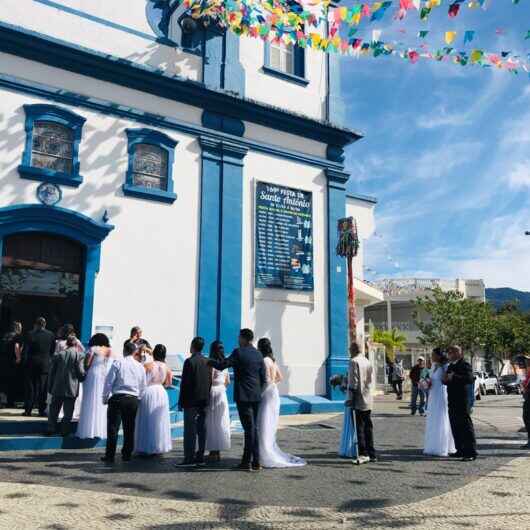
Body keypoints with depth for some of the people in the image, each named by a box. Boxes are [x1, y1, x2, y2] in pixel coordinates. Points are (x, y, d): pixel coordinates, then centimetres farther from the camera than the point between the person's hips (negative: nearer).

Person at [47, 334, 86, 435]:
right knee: (68, 412, 5)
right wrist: (83, 378, 14)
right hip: (71, 389, -3)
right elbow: (81, 373, -8)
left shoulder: (58, 355, 3)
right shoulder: (79, 355, -7)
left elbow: (52, 372, 5)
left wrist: (50, 387, 11)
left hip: (57, 389, 3)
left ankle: (51, 429, 15)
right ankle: (65, 431, 6)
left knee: (54, 409, 14)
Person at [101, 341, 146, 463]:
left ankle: (110, 456, 1)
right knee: (129, 428, 11)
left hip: (117, 398, -3)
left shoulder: (118, 362, -3)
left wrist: (105, 398, 4)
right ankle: (127, 455, 16)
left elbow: (109, 381, -5)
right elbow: (143, 388, 13)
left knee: (113, 428, 1)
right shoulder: (140, 367, 9)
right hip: (133, 400, 4)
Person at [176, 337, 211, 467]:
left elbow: (185, 383, -13)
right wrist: (206, 396, 17)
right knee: (201, 429, 9)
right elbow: (210, 382, 11)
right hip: (204, 400, 7)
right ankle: (200, 457, 14)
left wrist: (181, 401, -8)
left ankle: (189, 458, -3)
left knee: (190, 429, -3)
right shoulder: (207, 362, 8)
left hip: (191, 400, -7)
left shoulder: (189, 361, -12)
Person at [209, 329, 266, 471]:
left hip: (243, 397, -6)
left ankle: (254, 462, 2)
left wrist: (209, 361, 2)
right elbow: (264, 379, 10)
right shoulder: (258, 354, 9)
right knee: (252, 428, 12)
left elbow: (222, 365, -15)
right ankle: (247, 460, 20)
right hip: (256, 397, 6)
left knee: (250, 429, -3)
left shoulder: (239, 352, -10)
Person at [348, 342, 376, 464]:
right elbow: (371, 380, 14)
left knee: (359, 428, -4)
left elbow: (353, 382, -15)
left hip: (359, 400, -7)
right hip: (368, 400, 8)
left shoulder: (354, 362, -11)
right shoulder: (368, 362, 12)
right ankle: (372, 454, 16)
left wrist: (351, 398, -11)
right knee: (368, 427, 12)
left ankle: (363, 454, -5)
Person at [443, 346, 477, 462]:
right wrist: (445, 379, 1)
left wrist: (454, 377, -24)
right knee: (455, 426, 12)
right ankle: (461, 450, 21)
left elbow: (470, 379, -23)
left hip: (462, 400, -9)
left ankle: (471, 452, -2)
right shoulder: (451, 366, 18)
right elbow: (447, 380, 24)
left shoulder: (465, 365, -9)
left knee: (466, 425, -6)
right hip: (452, 400, 9)